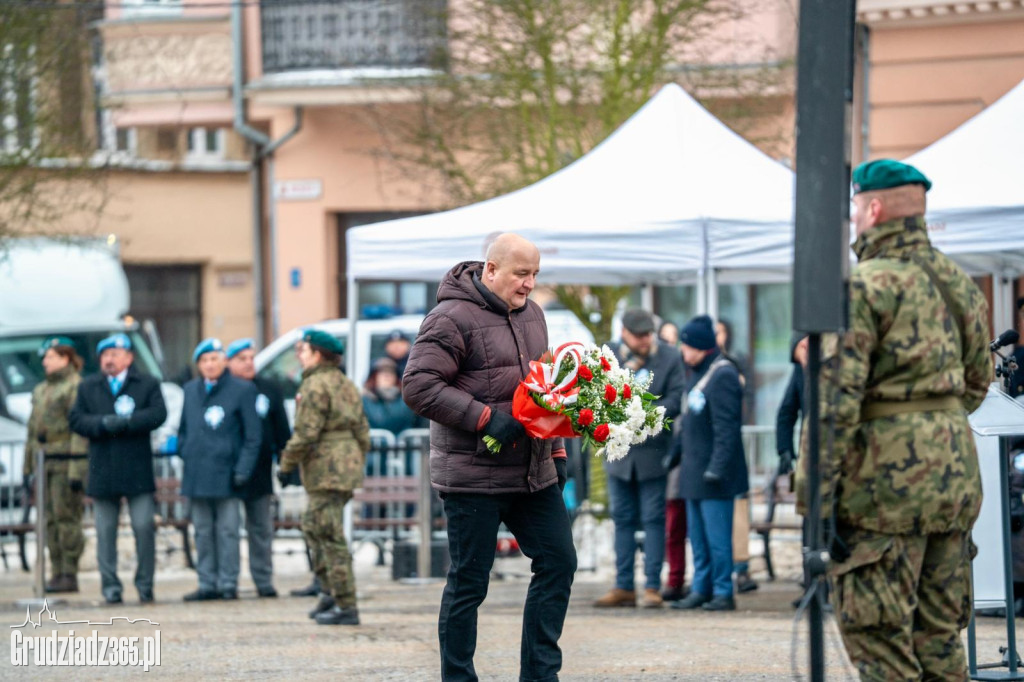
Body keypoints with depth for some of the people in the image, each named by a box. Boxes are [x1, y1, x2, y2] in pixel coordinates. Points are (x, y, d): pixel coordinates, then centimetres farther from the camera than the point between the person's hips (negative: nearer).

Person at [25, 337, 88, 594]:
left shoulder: (77, 387, -7)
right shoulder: (41, 390, 19)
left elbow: (81, 429, -14)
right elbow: (33, 429, 23)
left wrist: (77, 469, -19)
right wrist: (28, 466, 20)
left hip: (67, 462, -8)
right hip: (46, 463, 8)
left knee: (67, 517, -9)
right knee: (50, 520, 6)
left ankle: (69, 575, -6)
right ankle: (57, 574, 8)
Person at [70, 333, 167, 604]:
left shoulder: (148, 385, 7)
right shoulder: (88, 387, 14)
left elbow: (158, 414, -7)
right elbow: (76, 419, 4)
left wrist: (127, 422, -18)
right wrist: (102, 424, -14)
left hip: (137, 469, -2)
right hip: (103, 471, 2)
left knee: (144, 527, -6)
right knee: (105, 531, 2)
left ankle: (145, 584, 4)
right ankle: (110, 586, 6)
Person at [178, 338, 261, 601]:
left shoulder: (242, 390, 0)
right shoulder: (191, 390, 15)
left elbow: (253, 435, -1)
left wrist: (243, 470, -8)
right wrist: (186, 456, 6)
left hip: (225, 475, -5)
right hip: (196, 476, 5)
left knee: (227, 531, -2)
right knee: (203, 532, 7)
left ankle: (228, 584, 2)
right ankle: (207, 584, 11)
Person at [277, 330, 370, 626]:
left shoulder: (315, 386, -12)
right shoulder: (347, 385, 17)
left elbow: (306, 434, -17)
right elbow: (362, 430, 19)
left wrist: (287, 465, -8)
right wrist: (358, 463, 25)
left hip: (325, 468, -10)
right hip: (348, 465, 10)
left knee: (331, 537, -8)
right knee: (313, 527, 21)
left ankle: (346, 607, -9)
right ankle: (330, 593, 19)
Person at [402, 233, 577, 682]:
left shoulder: (531, 314, 14)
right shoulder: (453, 318, -12)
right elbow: (418, 387, -18)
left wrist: (556, 449, 17)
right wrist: (486, 418, -22)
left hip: (533, 473, 8)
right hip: (474, 475, -8)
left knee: (558, 562, 5)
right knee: (469, 582, -1)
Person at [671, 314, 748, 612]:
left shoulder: (722, 375, -17)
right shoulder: (697, 373, 14)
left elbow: (726, 428, -22)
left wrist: (717, 467, -25)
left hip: (714, 475, -10)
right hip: (695, 471, 10)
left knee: (716, 535, -7)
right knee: (697, 536, 13)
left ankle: (723, 592, -2)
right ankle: (701, 589, 19)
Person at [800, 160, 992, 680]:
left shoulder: (863, 286, -12)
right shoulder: (958, 283, 12)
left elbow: (835, 399, -16)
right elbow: (977, 383, 21)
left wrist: (816, 497, -16)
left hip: (886, 480, -7)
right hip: (956, 473, 7)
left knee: (879, 639, -3)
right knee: (940, 635, 13)